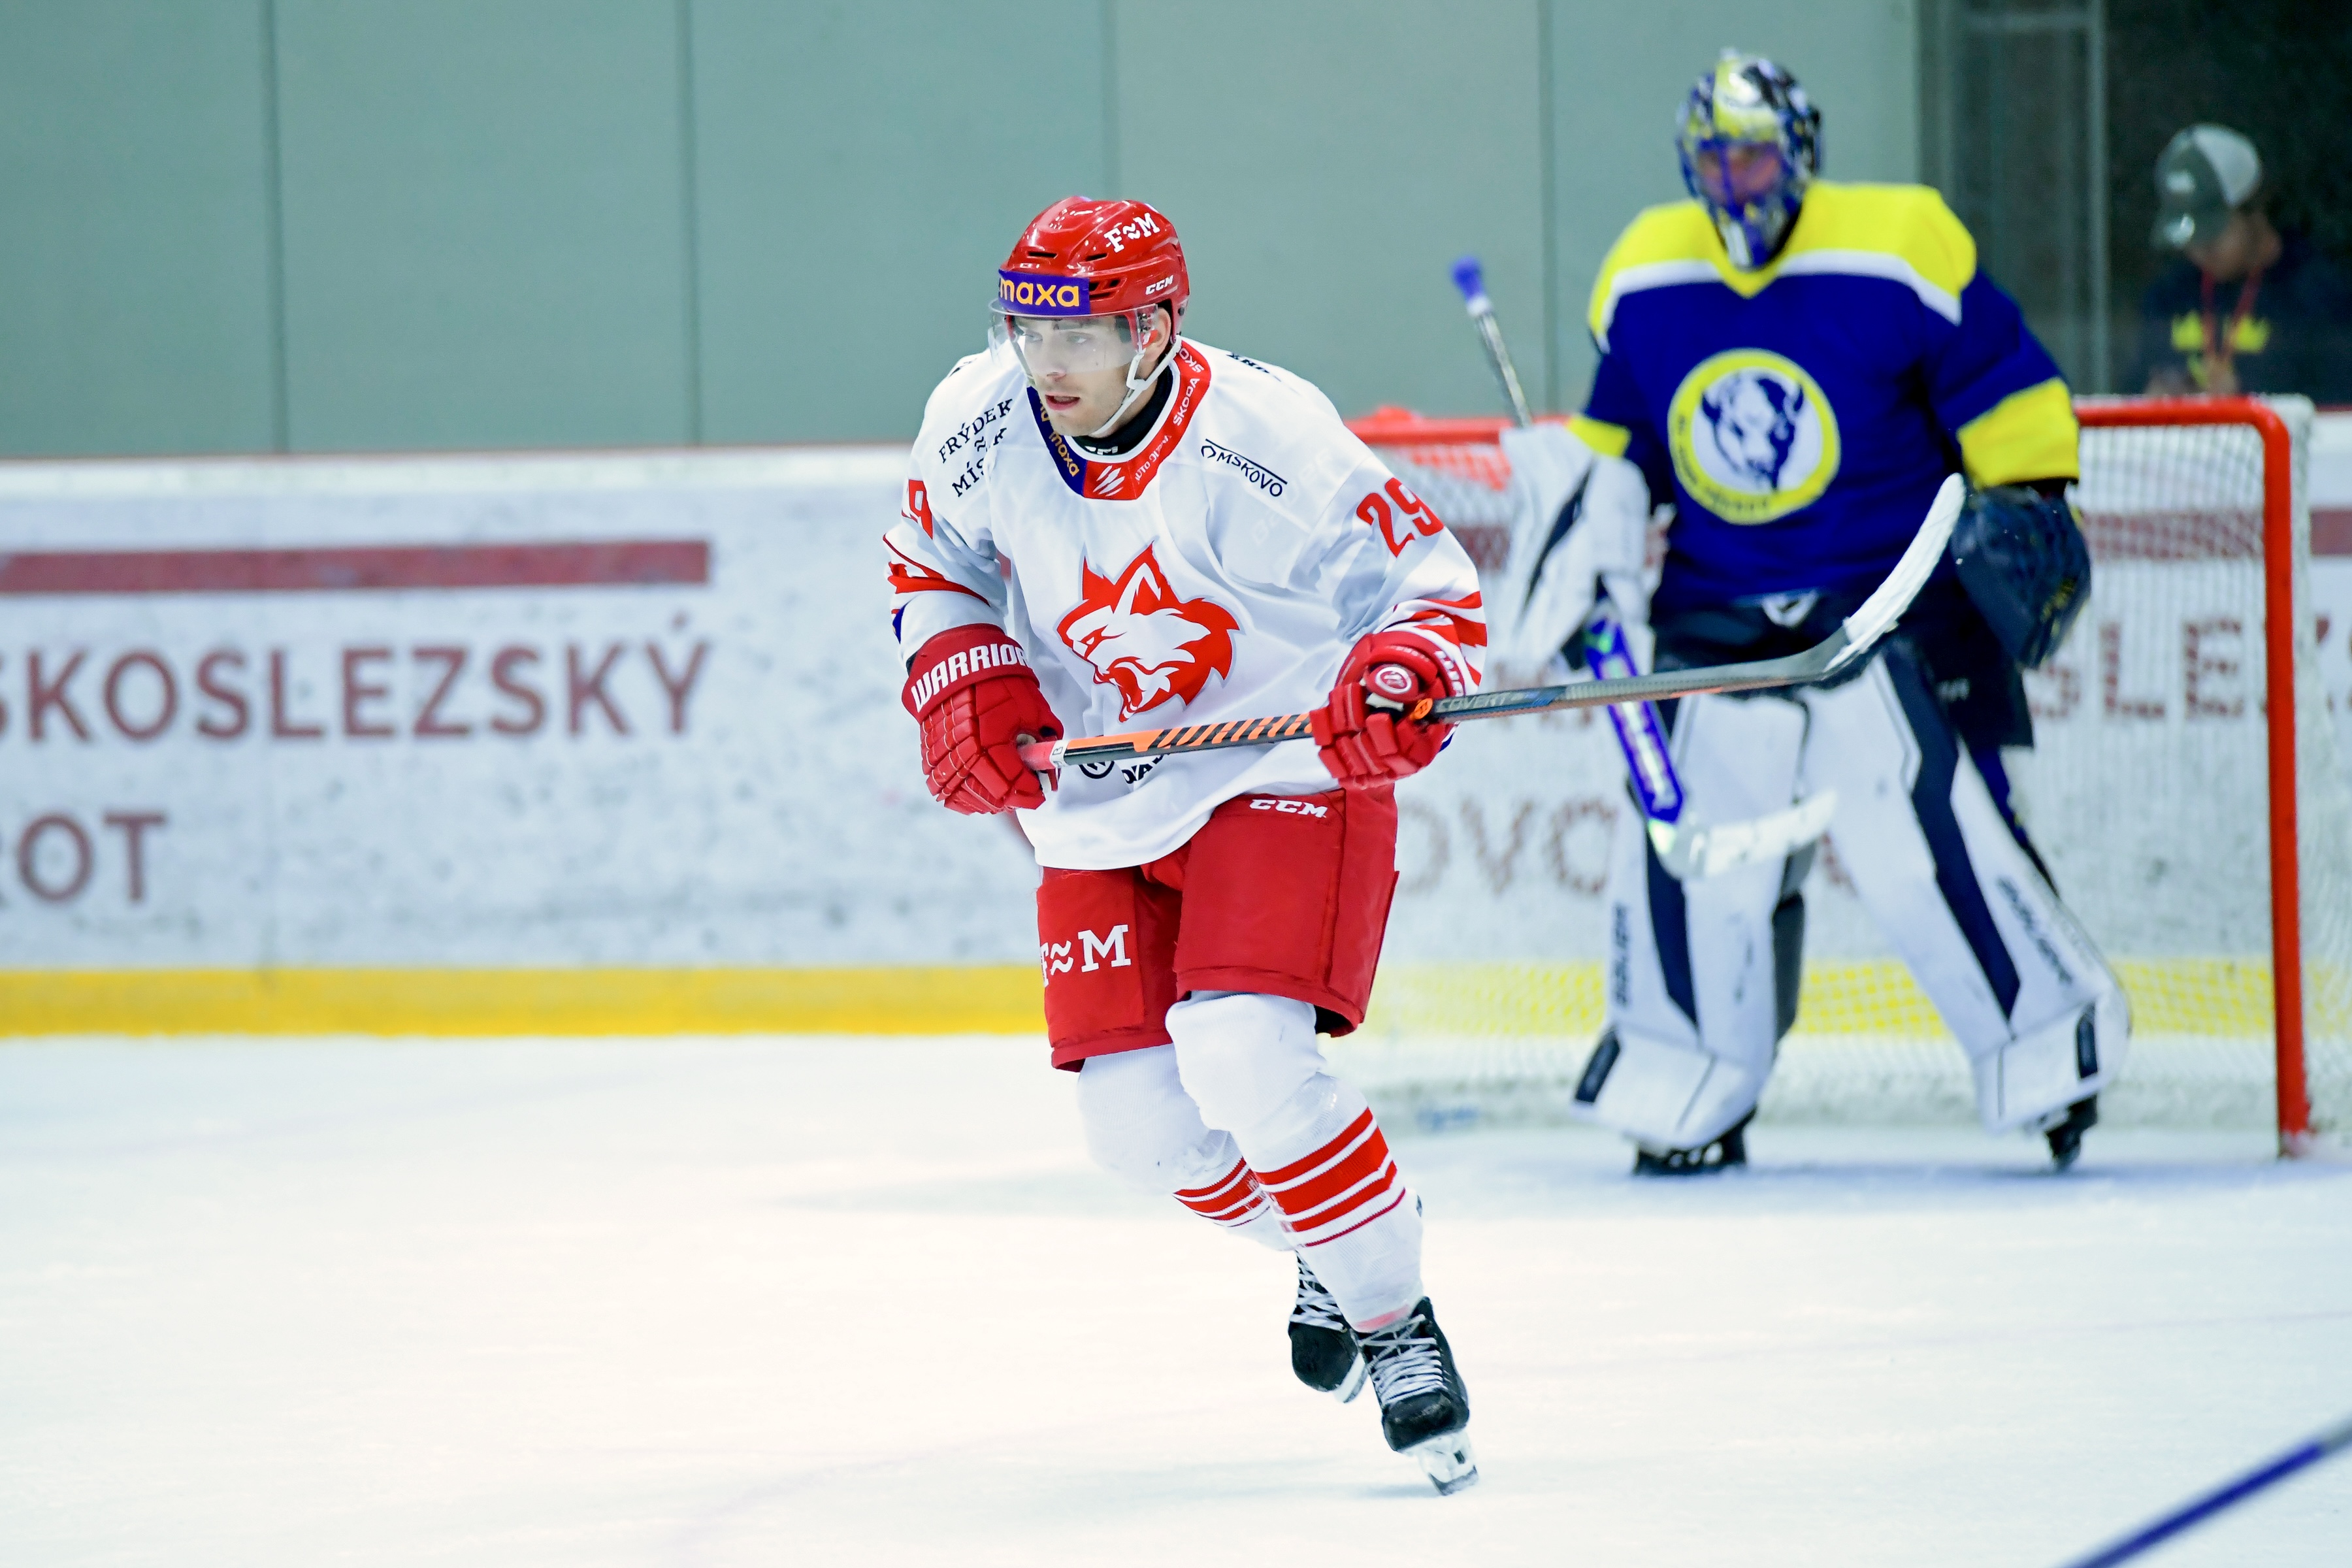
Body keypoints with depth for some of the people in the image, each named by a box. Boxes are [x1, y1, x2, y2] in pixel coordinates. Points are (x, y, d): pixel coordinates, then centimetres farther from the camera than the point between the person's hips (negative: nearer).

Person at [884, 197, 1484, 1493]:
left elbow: (1434, 586, -17)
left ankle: (1397, 1323, -6)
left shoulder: (1263, 442, -25)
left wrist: (1399, 678, -38)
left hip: (1281, 779, -5)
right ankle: (1322, 1254, 32)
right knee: (1137, 1118, 0)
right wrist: (964, 683, -8)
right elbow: (932, 564, 10)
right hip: (1101, 808, 5)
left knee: (1241, 1055, -25)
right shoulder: (977, 426, -11)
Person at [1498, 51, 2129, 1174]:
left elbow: (2007, 397, -1)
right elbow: (1615, 438, 19)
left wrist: (2026, 509, -6)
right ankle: (1687, 1089, 9)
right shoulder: (1643, 281, 5)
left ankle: (2053, 1037, 1)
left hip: (1895, 601, -4)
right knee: (1691, 821, -6)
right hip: (1719, 612, 4)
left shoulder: (1898, 252, -9)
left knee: (1913, 821, -16)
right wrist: (1587, 531, 5)